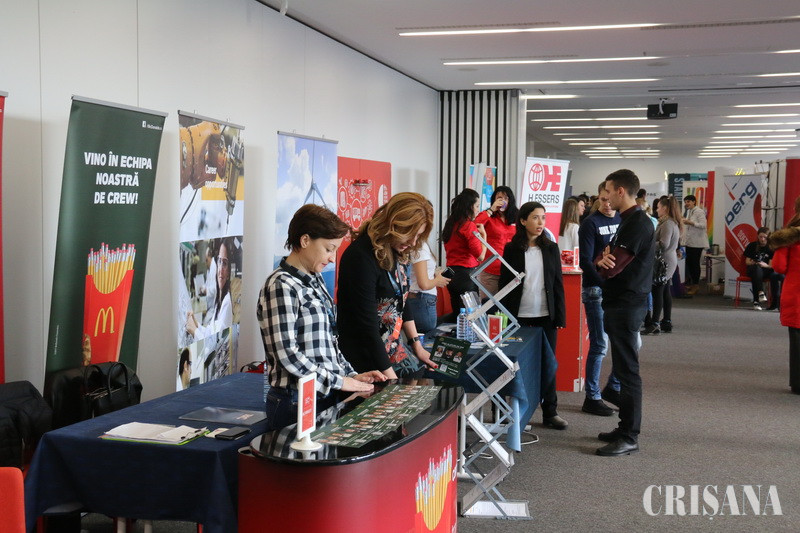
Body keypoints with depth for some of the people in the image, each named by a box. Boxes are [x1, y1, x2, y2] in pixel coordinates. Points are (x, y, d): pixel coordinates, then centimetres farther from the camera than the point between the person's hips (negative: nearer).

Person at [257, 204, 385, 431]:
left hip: (325, 396, 8)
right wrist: (339, 381, -15)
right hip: (296, 404, -8)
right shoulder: (281, 287, -15)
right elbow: (287, 355, -21)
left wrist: (351, 375, 7)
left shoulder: (315, 280, 13)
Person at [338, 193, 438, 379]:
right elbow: (366, 325, -23)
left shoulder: (395, 252, 4)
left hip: (394, 348, 8)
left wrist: (417, 346, 15)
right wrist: (391, 379, -21)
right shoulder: (361, 257, -22)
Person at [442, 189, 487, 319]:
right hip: (466, 273, -8)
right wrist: (483, 234, -2)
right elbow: (480, 256, -15)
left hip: (452, 273, 8)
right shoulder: (469, 226, -14)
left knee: (456, 314, 17)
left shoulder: (451, 224, 9)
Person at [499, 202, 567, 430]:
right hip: (520, 316, -2)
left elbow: (558, 283, 5)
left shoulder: (551, 248, 5)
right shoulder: (511, 249, -1)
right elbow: (504, 284, 1)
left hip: (546, 316, 2)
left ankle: (550, 413, 12)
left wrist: (560, 315, 0)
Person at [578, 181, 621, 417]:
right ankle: (592, 398, 9)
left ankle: (613, 388, 24)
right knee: (600, 345, -3)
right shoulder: (590, 223, -6)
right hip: (596, 291, -6)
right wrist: (606, 284, -22)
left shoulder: (624, 220, 10)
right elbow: (586, 261, -12)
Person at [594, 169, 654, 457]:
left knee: (628, 371, -7)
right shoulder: (628, 220, 17)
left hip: (626, 306, -10)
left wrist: (604, 261, 0)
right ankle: (626, 428, 24)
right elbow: (608, 259, 12)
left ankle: (629, 438, -2)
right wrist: (603, 259, -11)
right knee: (623, 368, 15)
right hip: (619, 303, 10)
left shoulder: (638, 223, -16)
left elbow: (612, 266, -22)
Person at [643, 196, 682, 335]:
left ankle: (655, 324, -9)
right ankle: (667, 323, 19)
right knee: (666, 292, 13)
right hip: (670, 260, 10)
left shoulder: (667, 224, -16)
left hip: (665, 261, -10)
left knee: (657, 291, -9)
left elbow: (663, 244, -24)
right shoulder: (673, 223, 15)